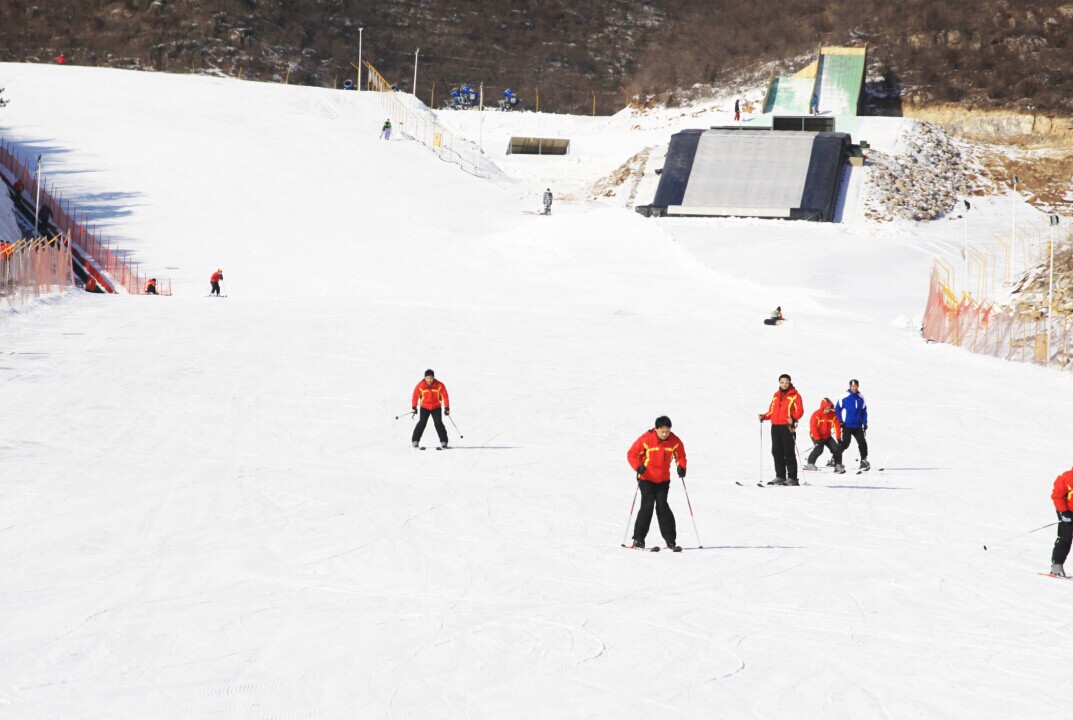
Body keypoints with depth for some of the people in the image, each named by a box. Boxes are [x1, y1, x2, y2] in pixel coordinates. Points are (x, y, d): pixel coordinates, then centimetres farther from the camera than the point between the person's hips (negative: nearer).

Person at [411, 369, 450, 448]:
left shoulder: (439, 385, -14)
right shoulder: (420, 385, -14)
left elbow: (445, 396, -8)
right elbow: (415, 396, -3)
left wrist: (446, 408, -10)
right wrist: (414, 407, -4)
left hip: (436, 407, 0)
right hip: (424, 407, 0)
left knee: (438, 423, -11)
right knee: (422, 423, -12)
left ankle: (443, 441, -5)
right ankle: (415, 441, -8)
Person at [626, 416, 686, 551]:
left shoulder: (675, 441, -7)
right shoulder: (646, 439, -16)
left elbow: (680, 456, 8)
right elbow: (632, 454, -9)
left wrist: (681, 467, -13)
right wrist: (638, 467, -25)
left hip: (663, 479, 2)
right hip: (646, 478, -2)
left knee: (662, 506, -3)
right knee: (647, 506, -9)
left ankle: (670, 540, 0)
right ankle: (638, 538, 1)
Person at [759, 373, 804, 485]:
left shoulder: (794, 396, 0)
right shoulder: (776, 395, 18)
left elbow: (799, 411, -7)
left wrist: (793, 418, -25)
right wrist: (764, 416, 4)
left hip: (788, 427, -6)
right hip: (775, 426, 6)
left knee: (789, 453, -6)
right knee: (777, 453, 7)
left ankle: (792, 478, -4)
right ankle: (780, 477, 13)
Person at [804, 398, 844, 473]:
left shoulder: (833, 415, -5)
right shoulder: (816, 415, -19)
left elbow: (837, 426, -5)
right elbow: (813, 427, -21)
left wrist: (839, 438, -13)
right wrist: (818, 439, -26)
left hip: (827, 436, 5)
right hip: (816, 436, -5)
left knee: (837, 449, -8)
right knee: (819, 449, -28)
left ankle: (838, 466, 1)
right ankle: (810, 464, -14)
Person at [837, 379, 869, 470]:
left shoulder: (861, 397, 7)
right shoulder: (845, 396, -6)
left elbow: (864, 411, 15)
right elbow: (837, 409, -1)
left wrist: (865, 423, 8)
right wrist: (840, 421, -7)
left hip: (858, 426, 4)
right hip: (847, 425, -4)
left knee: (862, 443, -2)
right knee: (845, 443, -9)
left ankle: (864, 461, 7)